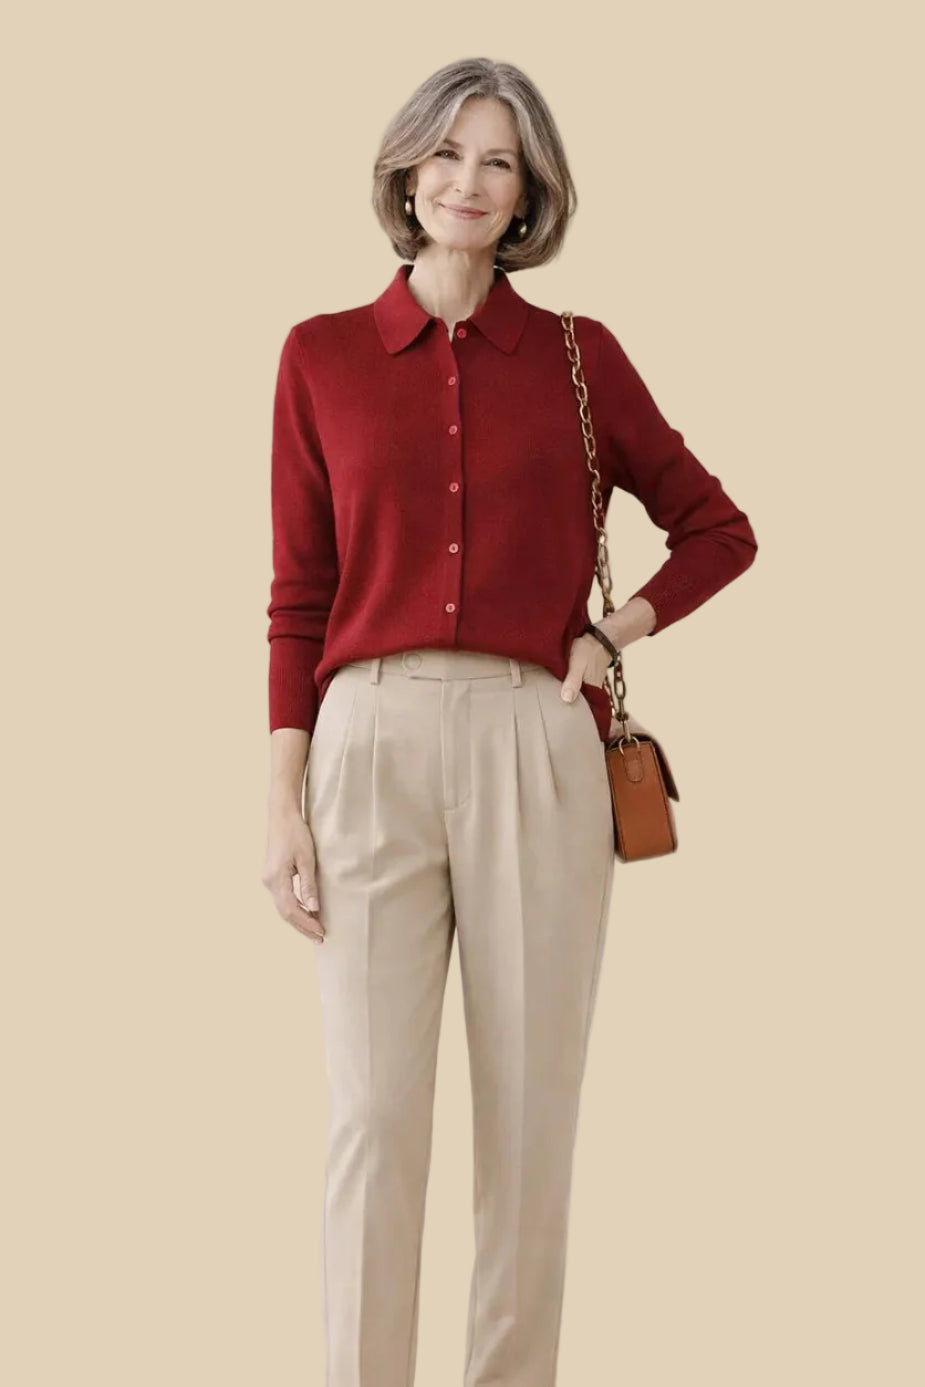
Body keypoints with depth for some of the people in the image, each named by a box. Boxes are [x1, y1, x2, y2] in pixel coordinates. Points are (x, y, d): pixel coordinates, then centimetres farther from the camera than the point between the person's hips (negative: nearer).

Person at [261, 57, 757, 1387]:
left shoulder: (579, 356, 7)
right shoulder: (322, 354, 6)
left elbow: (719, 530, 15)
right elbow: (299, 593, 5)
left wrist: (610, 635, 0)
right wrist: (284, 802, 0)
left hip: (536, 749, 1)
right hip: (372, 743, 0)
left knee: (531, 1109, 4)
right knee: (373, 1109, 0)